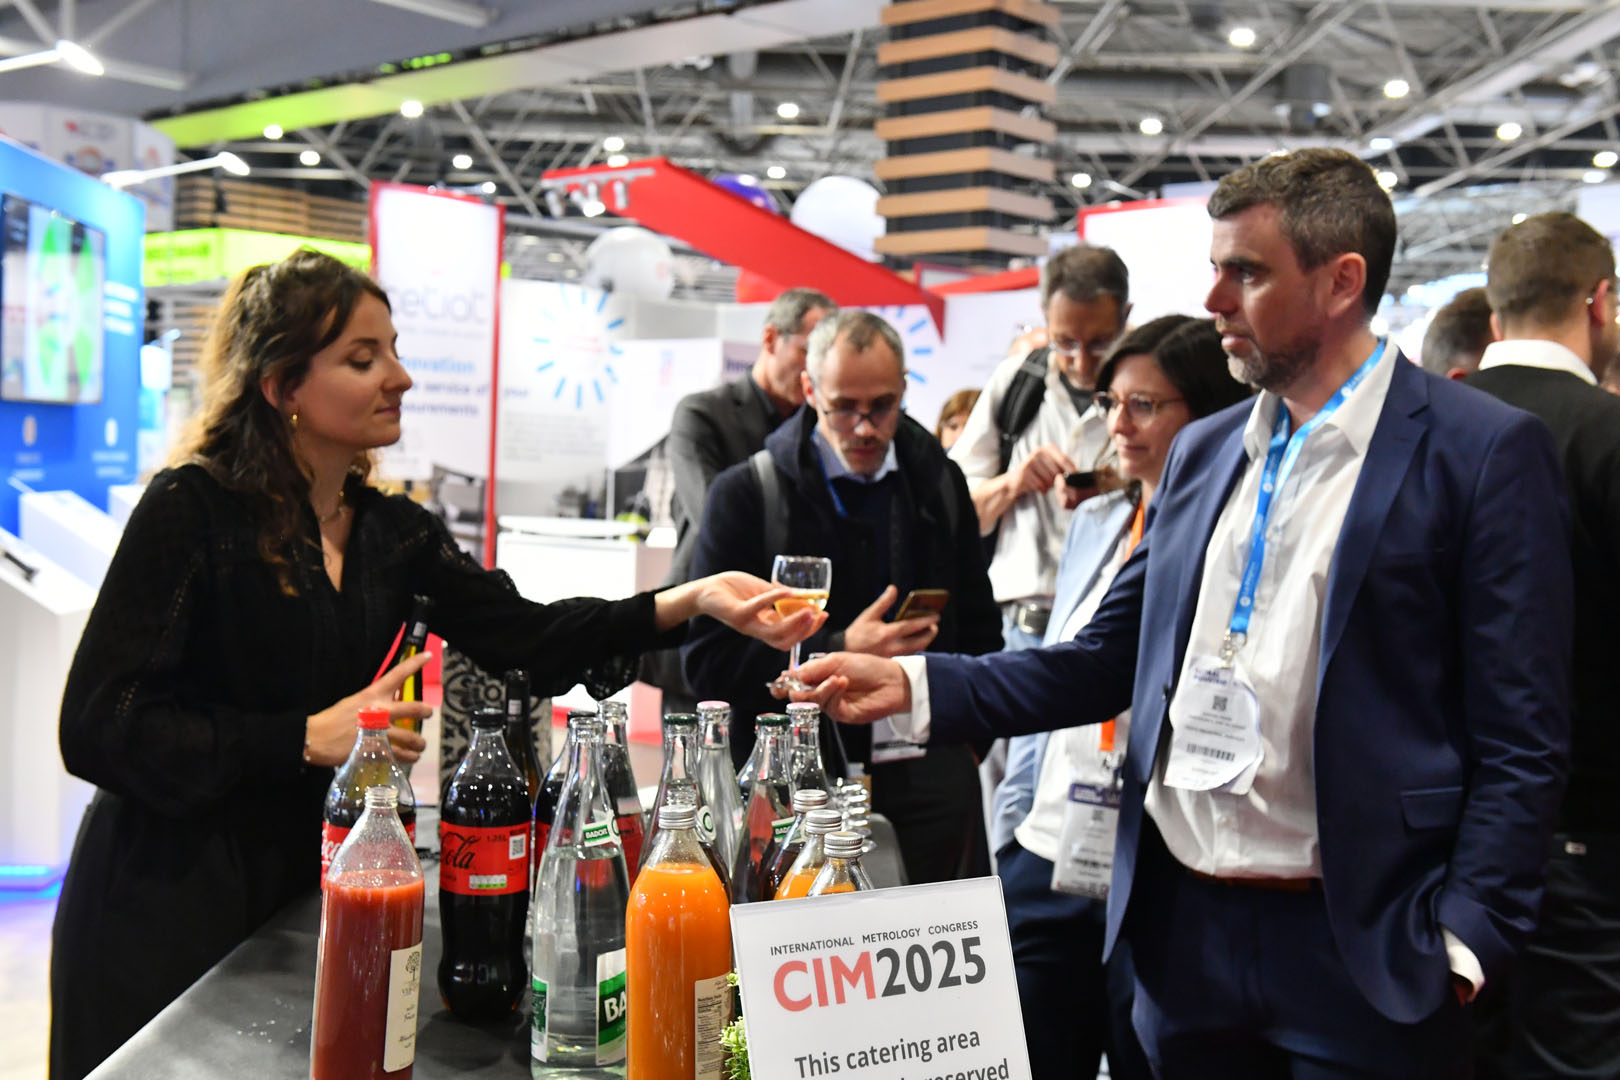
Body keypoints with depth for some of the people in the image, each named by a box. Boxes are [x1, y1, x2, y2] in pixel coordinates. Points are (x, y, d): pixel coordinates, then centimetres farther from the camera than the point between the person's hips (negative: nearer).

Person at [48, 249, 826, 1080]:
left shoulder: (389, 529, 4)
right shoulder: (193, 508, -14)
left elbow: (521, 634, -5)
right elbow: (98, 729, -18)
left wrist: (694, 600, -16)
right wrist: (308, 739, -20)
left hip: (312, 889, 6)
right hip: (168, 910, -5)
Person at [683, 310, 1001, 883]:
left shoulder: (941, 483, 11)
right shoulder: (745, 495, -3)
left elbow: (980, 629, 20)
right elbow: (707, 659, -8)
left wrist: (967, 736, 9)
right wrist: (839, 654, -17)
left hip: (931, 786, 4)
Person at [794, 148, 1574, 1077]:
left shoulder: (1484, 452, -7)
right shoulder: (1201, 451, 9)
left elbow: (1521, 738, -8)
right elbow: (1113, 661, 10)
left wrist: (1464, 943, -14)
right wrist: (916, 687, 0)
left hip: (1359, 952, -5)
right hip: (1185, 931, 5)